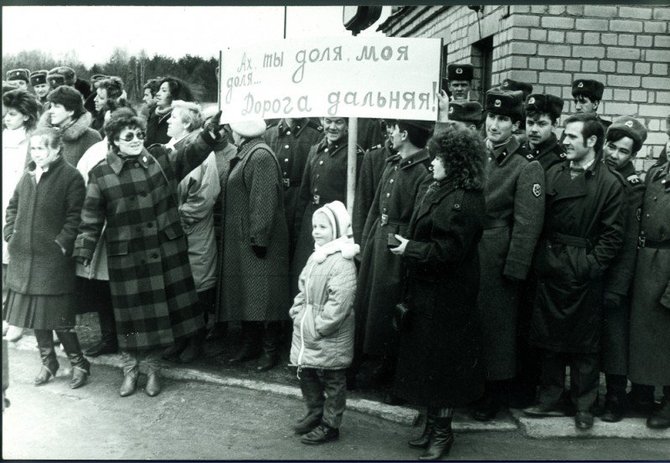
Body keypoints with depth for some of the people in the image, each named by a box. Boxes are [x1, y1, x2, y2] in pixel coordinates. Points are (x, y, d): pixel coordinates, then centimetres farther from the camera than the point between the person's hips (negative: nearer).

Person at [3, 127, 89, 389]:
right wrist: (10, 235, 9)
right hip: (23, 257, 7)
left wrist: (62, 242, -19)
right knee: (35, 315, 13)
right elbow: (13, 207, 20)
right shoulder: (28, 175, 11)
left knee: (57, 316, -4)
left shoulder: (70, 176, -9)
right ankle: (48, 363, 29)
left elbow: (75, 215, -13)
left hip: (53, 259, -7)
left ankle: (79, 364, 13)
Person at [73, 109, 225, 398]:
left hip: (166, 252, 2)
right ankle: (131, 369, 26)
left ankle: (152, 368, 27)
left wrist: (209, 135, -26)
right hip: (126, 258, -2)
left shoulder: (160, 159, 3)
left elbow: (190, 156, -9)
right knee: (132, 313, 7)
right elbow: (91, 220, 0)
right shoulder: (100, 174, -2)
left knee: (158, 310, 10)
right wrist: (83, 252, -6)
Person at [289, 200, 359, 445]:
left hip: (330, 337, -8)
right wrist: (297, 313, 5)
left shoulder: (343, 262, -19)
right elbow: (303, 290, 18)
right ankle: (314, 413, 37)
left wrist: (318, 328, -21)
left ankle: (330, 424, 19)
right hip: (305, 333, 8)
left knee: (332, 380, 6)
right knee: (306, 373, 19)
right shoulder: (315, 257, 9)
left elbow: (339, 303, -24)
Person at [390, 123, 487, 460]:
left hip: (446, 296, -9)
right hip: (424, 290, 9)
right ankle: (432, 424, 32)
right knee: (424, 357, 17)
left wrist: (410, 249, -16)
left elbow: (447, 251, -24)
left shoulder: (464, 201, -20)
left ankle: (442, 431, 21)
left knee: (441, 360, 3)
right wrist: (407, 246, 2)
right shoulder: (432, 189, 8)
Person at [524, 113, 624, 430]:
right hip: (550, 270, 4)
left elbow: (612, 234, -6)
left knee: (585, 344, 6)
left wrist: (591, 264, -12)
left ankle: (584, 405, 21)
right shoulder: (553, 174, 7)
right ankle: (549, 400, 24)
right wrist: (541, 258, 0)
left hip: (584, 274, -4)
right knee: (548, 338, 11)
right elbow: (539, 220, 7)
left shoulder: (610, 183, -5)